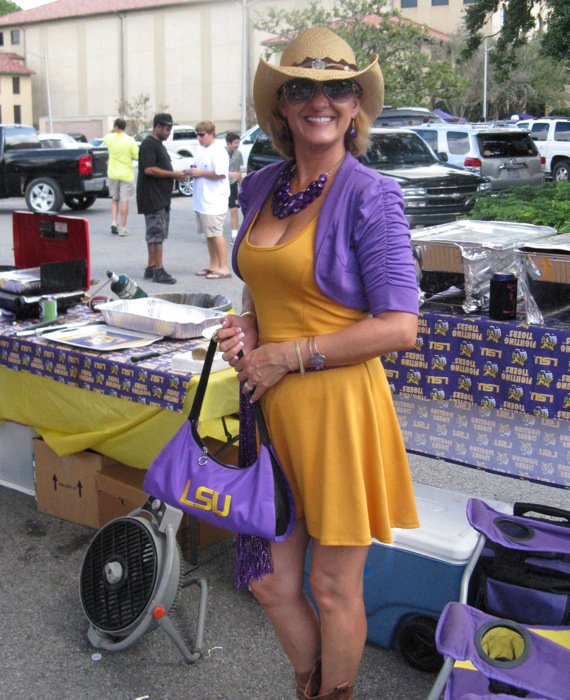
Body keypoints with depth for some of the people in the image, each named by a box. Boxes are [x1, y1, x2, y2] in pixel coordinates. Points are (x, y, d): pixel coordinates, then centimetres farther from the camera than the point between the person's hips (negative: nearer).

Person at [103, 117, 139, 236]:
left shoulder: (110, 138, -3)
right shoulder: (130, 141, -12)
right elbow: (137, 156, -9)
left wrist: (113, 130, 18)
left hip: (113, 174, 3)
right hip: (126, 174, -3)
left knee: (114, 199, 19)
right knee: (124, 201, 1)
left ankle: (114, 222, 4)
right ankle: (123, 228, 0)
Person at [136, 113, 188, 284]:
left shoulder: (159, 144, 19)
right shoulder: (149, 144, -12)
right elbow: (149, 169, -22)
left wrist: (176, 174, 8)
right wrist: (173, 174, -17)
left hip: (162, 198, 10)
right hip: (152, 198, -10)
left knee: (157, 234, 12)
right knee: (157, 233, -10)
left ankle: (151, 267, 18)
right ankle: (159, 271, -8)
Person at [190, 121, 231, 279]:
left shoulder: (218, 151, -13)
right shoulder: (200, 149, 15)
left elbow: (220, 174, -22)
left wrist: (201, 173, -15)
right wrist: (193, 172, 4)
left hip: (214, 201, -9)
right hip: (201, 201, 9)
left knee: (216, 234, -7)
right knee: (208, 234, 14)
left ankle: (223, 268, -3)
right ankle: (213, 265, 23)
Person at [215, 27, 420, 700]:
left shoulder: (369, 195, -12)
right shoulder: (260, 187, 8)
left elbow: (400, 327, -16)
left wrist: (288, 355, -14)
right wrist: (245, 327, 0)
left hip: (336, 407, -6)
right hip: (269, 406, 7)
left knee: (333, 589, 10)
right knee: (269, 580, 17)